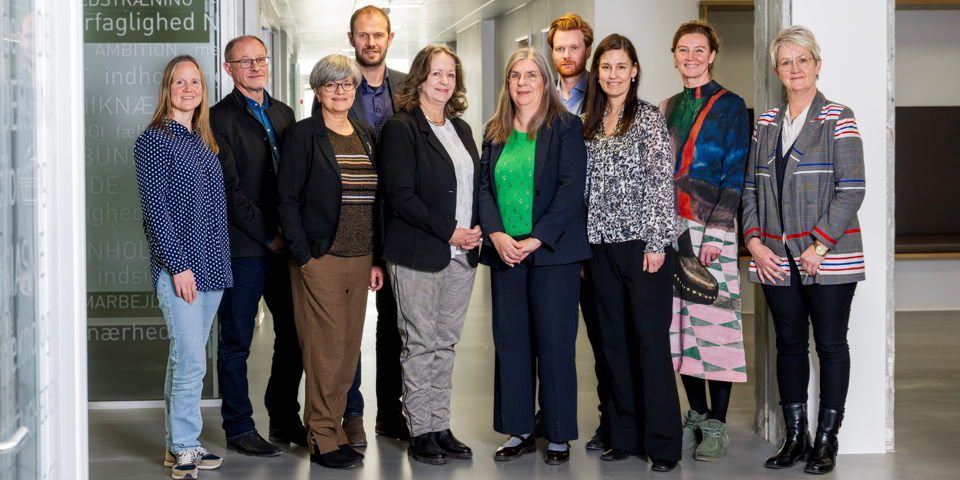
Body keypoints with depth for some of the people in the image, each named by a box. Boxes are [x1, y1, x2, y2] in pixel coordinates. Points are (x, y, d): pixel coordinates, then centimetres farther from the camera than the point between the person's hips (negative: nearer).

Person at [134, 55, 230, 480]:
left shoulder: (202, 141, 15)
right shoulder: (154, 141, -6)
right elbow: (155, 209, -12)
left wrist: (219, 262, 12)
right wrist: (177, 265, -16)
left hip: (211, 267, 7)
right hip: (177, 266, -7)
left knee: (185, 358, 12)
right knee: (191, 360, -8)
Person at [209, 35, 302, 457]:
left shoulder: (284, 114, 14)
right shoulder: (218, 119, -5)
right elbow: (229, 190, -11)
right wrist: (269, 235, -12)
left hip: (285, 246, 6)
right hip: (242, 248, -6)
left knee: (294, 337, 10)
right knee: (236, 343, 4)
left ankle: (284, 419, 25)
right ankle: (239, 429, 14)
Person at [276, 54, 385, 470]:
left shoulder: (367, 136, 15)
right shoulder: (302, 135, -2)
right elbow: (287, 198, -5)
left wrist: (377, 258, 11)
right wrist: (303, 255, -12)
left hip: (359, 261, 6)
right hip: (319, 260, -6)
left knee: (348, 350, 8)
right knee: (325, 350, -5)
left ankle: (331, 428, 18)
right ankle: (322, 439, 5)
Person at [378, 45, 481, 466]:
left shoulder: (461, 129, 16)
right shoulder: (400, 128, -6)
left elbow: (475, 185, 19)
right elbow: (400, 194, -14)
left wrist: (476, 230, 1)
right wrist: (448, 231, -15)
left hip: (461, 255, 6)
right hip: (419, 255, -6)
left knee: (446, 343, 10)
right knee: (420, 344, 0)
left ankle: (441, 427, 17)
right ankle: (420, 433, 8)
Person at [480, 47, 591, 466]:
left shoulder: (566, 126, -1)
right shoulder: (495, 132, 14)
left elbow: (571, 188, -9)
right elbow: (484, 187, 9)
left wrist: (537, 239, -15)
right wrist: (496, 235, -8)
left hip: (553, 252, -5)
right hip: (504, 253, 5)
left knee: (555, 342, -1)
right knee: (510, 341, 6)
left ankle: (558, 435, 8)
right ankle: (520, 431, 16)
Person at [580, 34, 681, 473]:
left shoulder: (649, 118, -2)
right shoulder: (588, 123, 13)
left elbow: (663, 182, -7)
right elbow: (585, 187, 14)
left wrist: (657, 243, -13)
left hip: (643, 244, -5)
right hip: (602, 246, 5)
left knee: (651, 340, -4)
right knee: (615, 342, 8)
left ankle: (663, 444, 1)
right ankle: (626, 436, 17)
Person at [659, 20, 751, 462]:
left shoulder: (730, 106, 0)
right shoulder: (667, 110, 16)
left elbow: (734, 176, -6)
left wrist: (715, 233, -13)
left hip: (713, 226, -5)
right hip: (672, 227, 5)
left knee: (715, 323, -6)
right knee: (680, 325, 6)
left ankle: (716, 425, 1)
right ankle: (695, 414, 17)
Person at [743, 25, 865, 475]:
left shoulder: (837, 119, -3)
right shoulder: (766, 124, 11)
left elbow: (852, 190, -9)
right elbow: (751, 188, 13)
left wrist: (821, 246, -15)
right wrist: (754, 241, 0)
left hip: (829, 258, -4)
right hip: (777, 260, 5)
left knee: (831, 343, 2)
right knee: (789, 344, 9)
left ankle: (826, 439, 11)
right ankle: (795, 437, 18)